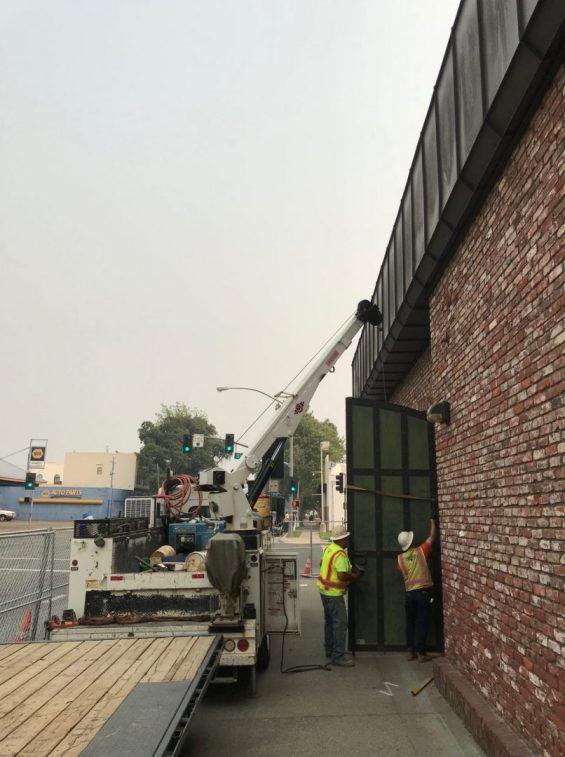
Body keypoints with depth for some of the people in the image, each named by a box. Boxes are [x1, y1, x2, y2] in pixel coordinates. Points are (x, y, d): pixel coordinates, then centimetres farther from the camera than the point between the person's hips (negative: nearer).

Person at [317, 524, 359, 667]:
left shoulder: (328, 548, 5)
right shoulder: (340, 554, -23)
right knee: (340, 623, -5)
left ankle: (329, 650, 29)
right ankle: (338, 656, -3)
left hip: (324, 590, 10)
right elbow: (342, 575, -31)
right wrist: (354, 576, -11)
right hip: (334, 593, -10)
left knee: (329, 621, 19)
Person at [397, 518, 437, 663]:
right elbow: (432, 537, 2)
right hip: (423, 592, -3)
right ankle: (421, 654, 3)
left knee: (410, 623, 12)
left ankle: (411, 652, 16)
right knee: (422, 623, 2)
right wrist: (432, 522, 13)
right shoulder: (420, 551, -7)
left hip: (409, 593, 3)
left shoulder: (400, 559, 0)